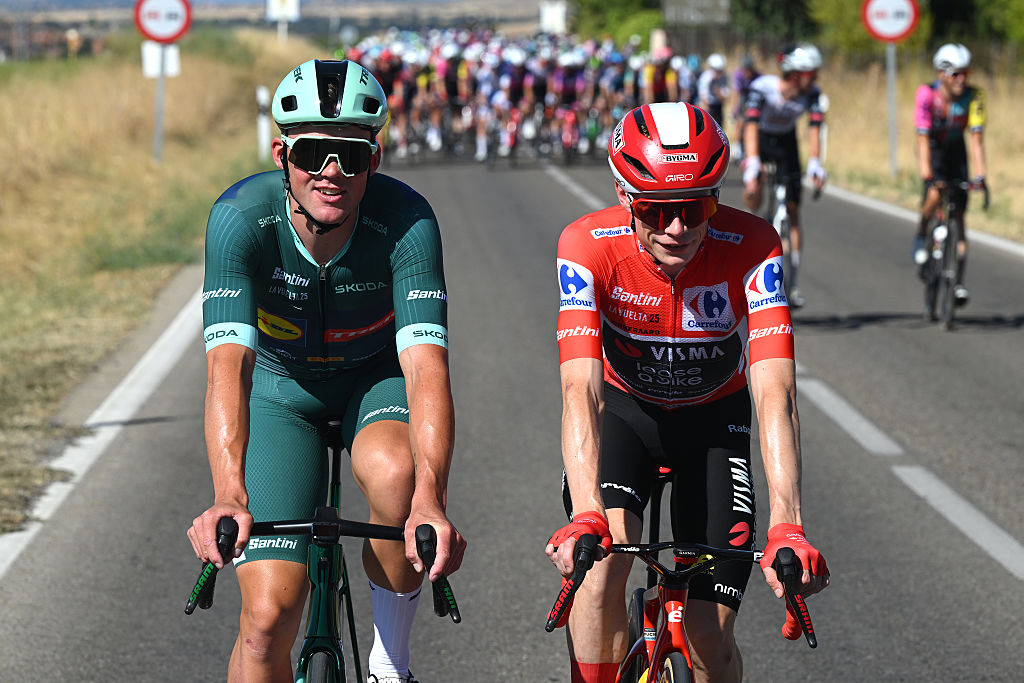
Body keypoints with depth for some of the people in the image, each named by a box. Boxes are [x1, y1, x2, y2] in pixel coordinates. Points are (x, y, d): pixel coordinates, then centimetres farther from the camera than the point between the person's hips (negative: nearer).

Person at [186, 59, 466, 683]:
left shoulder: (406, 221, -30)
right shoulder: (241, 217, -30)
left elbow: (426, 364, -40)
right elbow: (228, 364, -40)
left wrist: (430, 502, -56)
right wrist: (229, 497, -55)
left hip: (377, 376, 0)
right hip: (283, 386, 0)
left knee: (395, 471, -36)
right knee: (269, 617, -13)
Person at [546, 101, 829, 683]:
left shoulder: (751, 246, -31)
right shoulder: (588, 246, -30)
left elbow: (775, 392, -39)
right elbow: (581, 388, -40)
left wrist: (787, 528, -52)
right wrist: (585, 518, -54)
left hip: (713, 418, 0)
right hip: (623, 408, 0)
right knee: (602, 562, -29)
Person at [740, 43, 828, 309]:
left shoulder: (811, 93, -22)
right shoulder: (762, 87, -31)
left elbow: (814, 129, -27)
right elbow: (751, 126, -38)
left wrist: (815, 164, -43)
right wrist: (752, 163, -50)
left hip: (786, 142, 3)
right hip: (760, 138, -3)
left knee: (793, 210, -2)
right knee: (754, 186, -34)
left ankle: (793, 284, 1)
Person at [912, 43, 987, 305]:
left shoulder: (973, 97, -21)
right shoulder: (926, 94, -26)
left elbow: (976, 138, -23)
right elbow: (923, 137, -30)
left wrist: (980, 176, -31)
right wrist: (926, 174, -38)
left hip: (956, 151, 2)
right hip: (932, 149, -2)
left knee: (959, 214, -3)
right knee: (935, 195, -30)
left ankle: (959, 281, 1)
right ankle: (920, 238, 0)